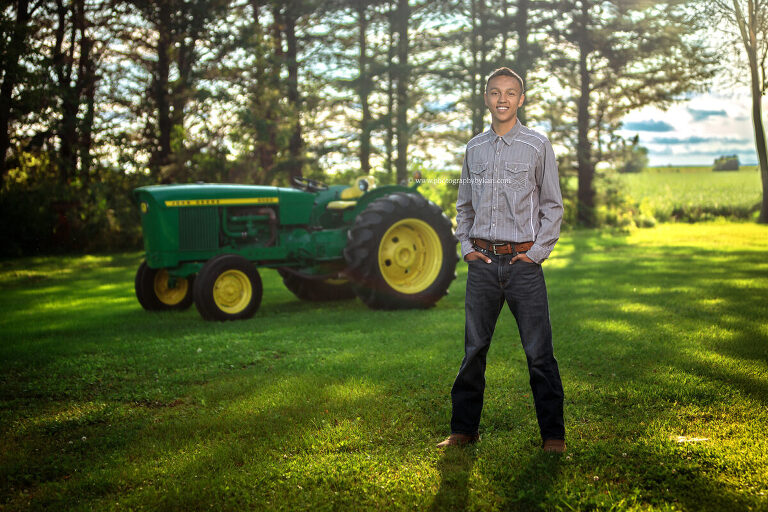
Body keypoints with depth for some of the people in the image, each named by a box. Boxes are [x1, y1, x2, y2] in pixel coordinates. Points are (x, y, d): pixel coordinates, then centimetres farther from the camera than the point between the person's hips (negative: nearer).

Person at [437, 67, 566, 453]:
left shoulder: (537, 146, 1)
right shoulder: (474, 149, 11)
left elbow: (553, 205, 3)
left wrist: (537, 252, -6)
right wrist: (465, 245, 6)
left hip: (523, 262, -3)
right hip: (482, 262, 3)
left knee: (539, 352, -2)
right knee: (474, 349, 8)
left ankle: (553, 433, 8)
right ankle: (464, 429, 19)